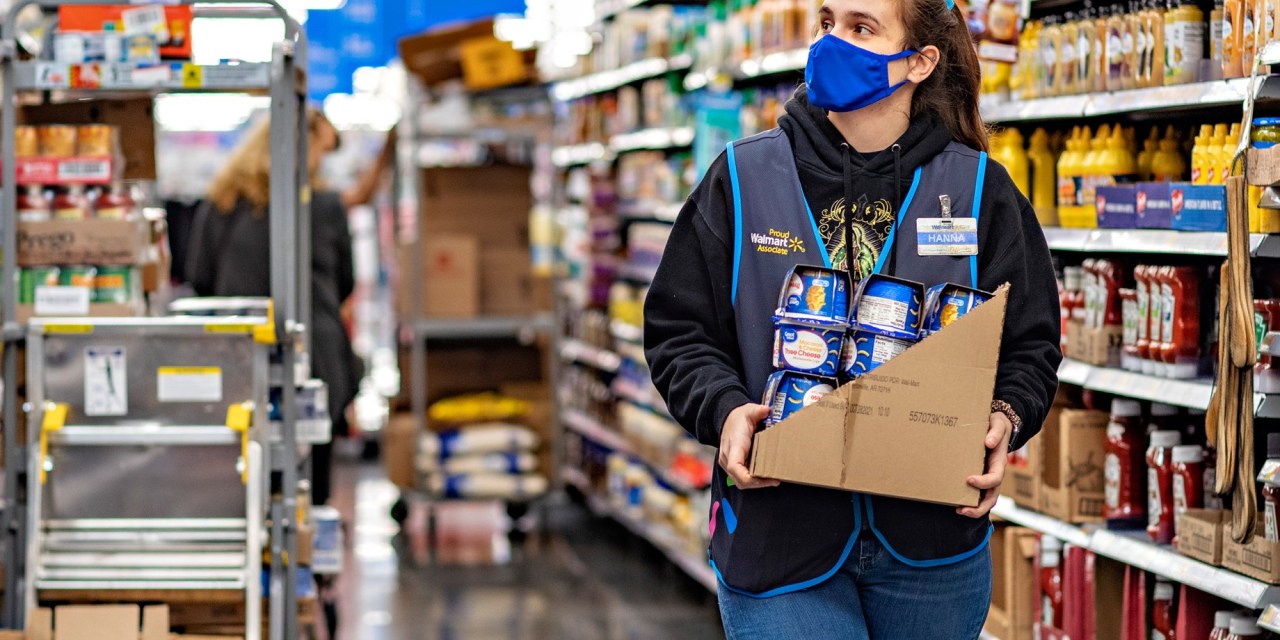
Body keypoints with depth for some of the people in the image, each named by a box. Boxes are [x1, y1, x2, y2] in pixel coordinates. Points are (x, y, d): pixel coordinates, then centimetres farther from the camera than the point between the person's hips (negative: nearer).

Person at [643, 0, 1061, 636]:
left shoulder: (978, 189, 3)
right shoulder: (742, 178, 3)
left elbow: (1031, 345, 7)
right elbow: (679, 332, 5)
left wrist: (1004, 418, -14)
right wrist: (725, 410, -14)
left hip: (932, 543, 1)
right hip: (776, 535, -1)